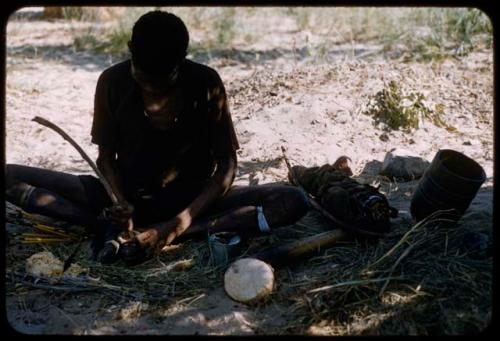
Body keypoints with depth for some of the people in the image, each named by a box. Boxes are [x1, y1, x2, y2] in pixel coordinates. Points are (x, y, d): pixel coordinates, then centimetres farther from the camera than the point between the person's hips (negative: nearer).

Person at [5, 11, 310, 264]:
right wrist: (121, 202, -22)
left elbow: (227, 165, -13)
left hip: (192, 200, 0)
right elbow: (107, 155, -1)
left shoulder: (206, 84, -15)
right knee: (11, 178, -12)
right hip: (127, 196, 1)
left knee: (293, 201, -28)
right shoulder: (113, 82, -11)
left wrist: (180, 222, -26)